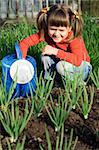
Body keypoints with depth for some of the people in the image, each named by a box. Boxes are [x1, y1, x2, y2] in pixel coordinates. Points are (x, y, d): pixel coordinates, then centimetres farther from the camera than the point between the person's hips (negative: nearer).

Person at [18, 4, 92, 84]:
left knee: (62, 65, -32)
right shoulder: (45, 34, -18)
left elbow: (78, 60, -41)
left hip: (82, 66, -4)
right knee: (45, 56, -19)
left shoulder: (74, 38, -29)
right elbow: (24, 43, -20)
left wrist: (56, 51, -40)